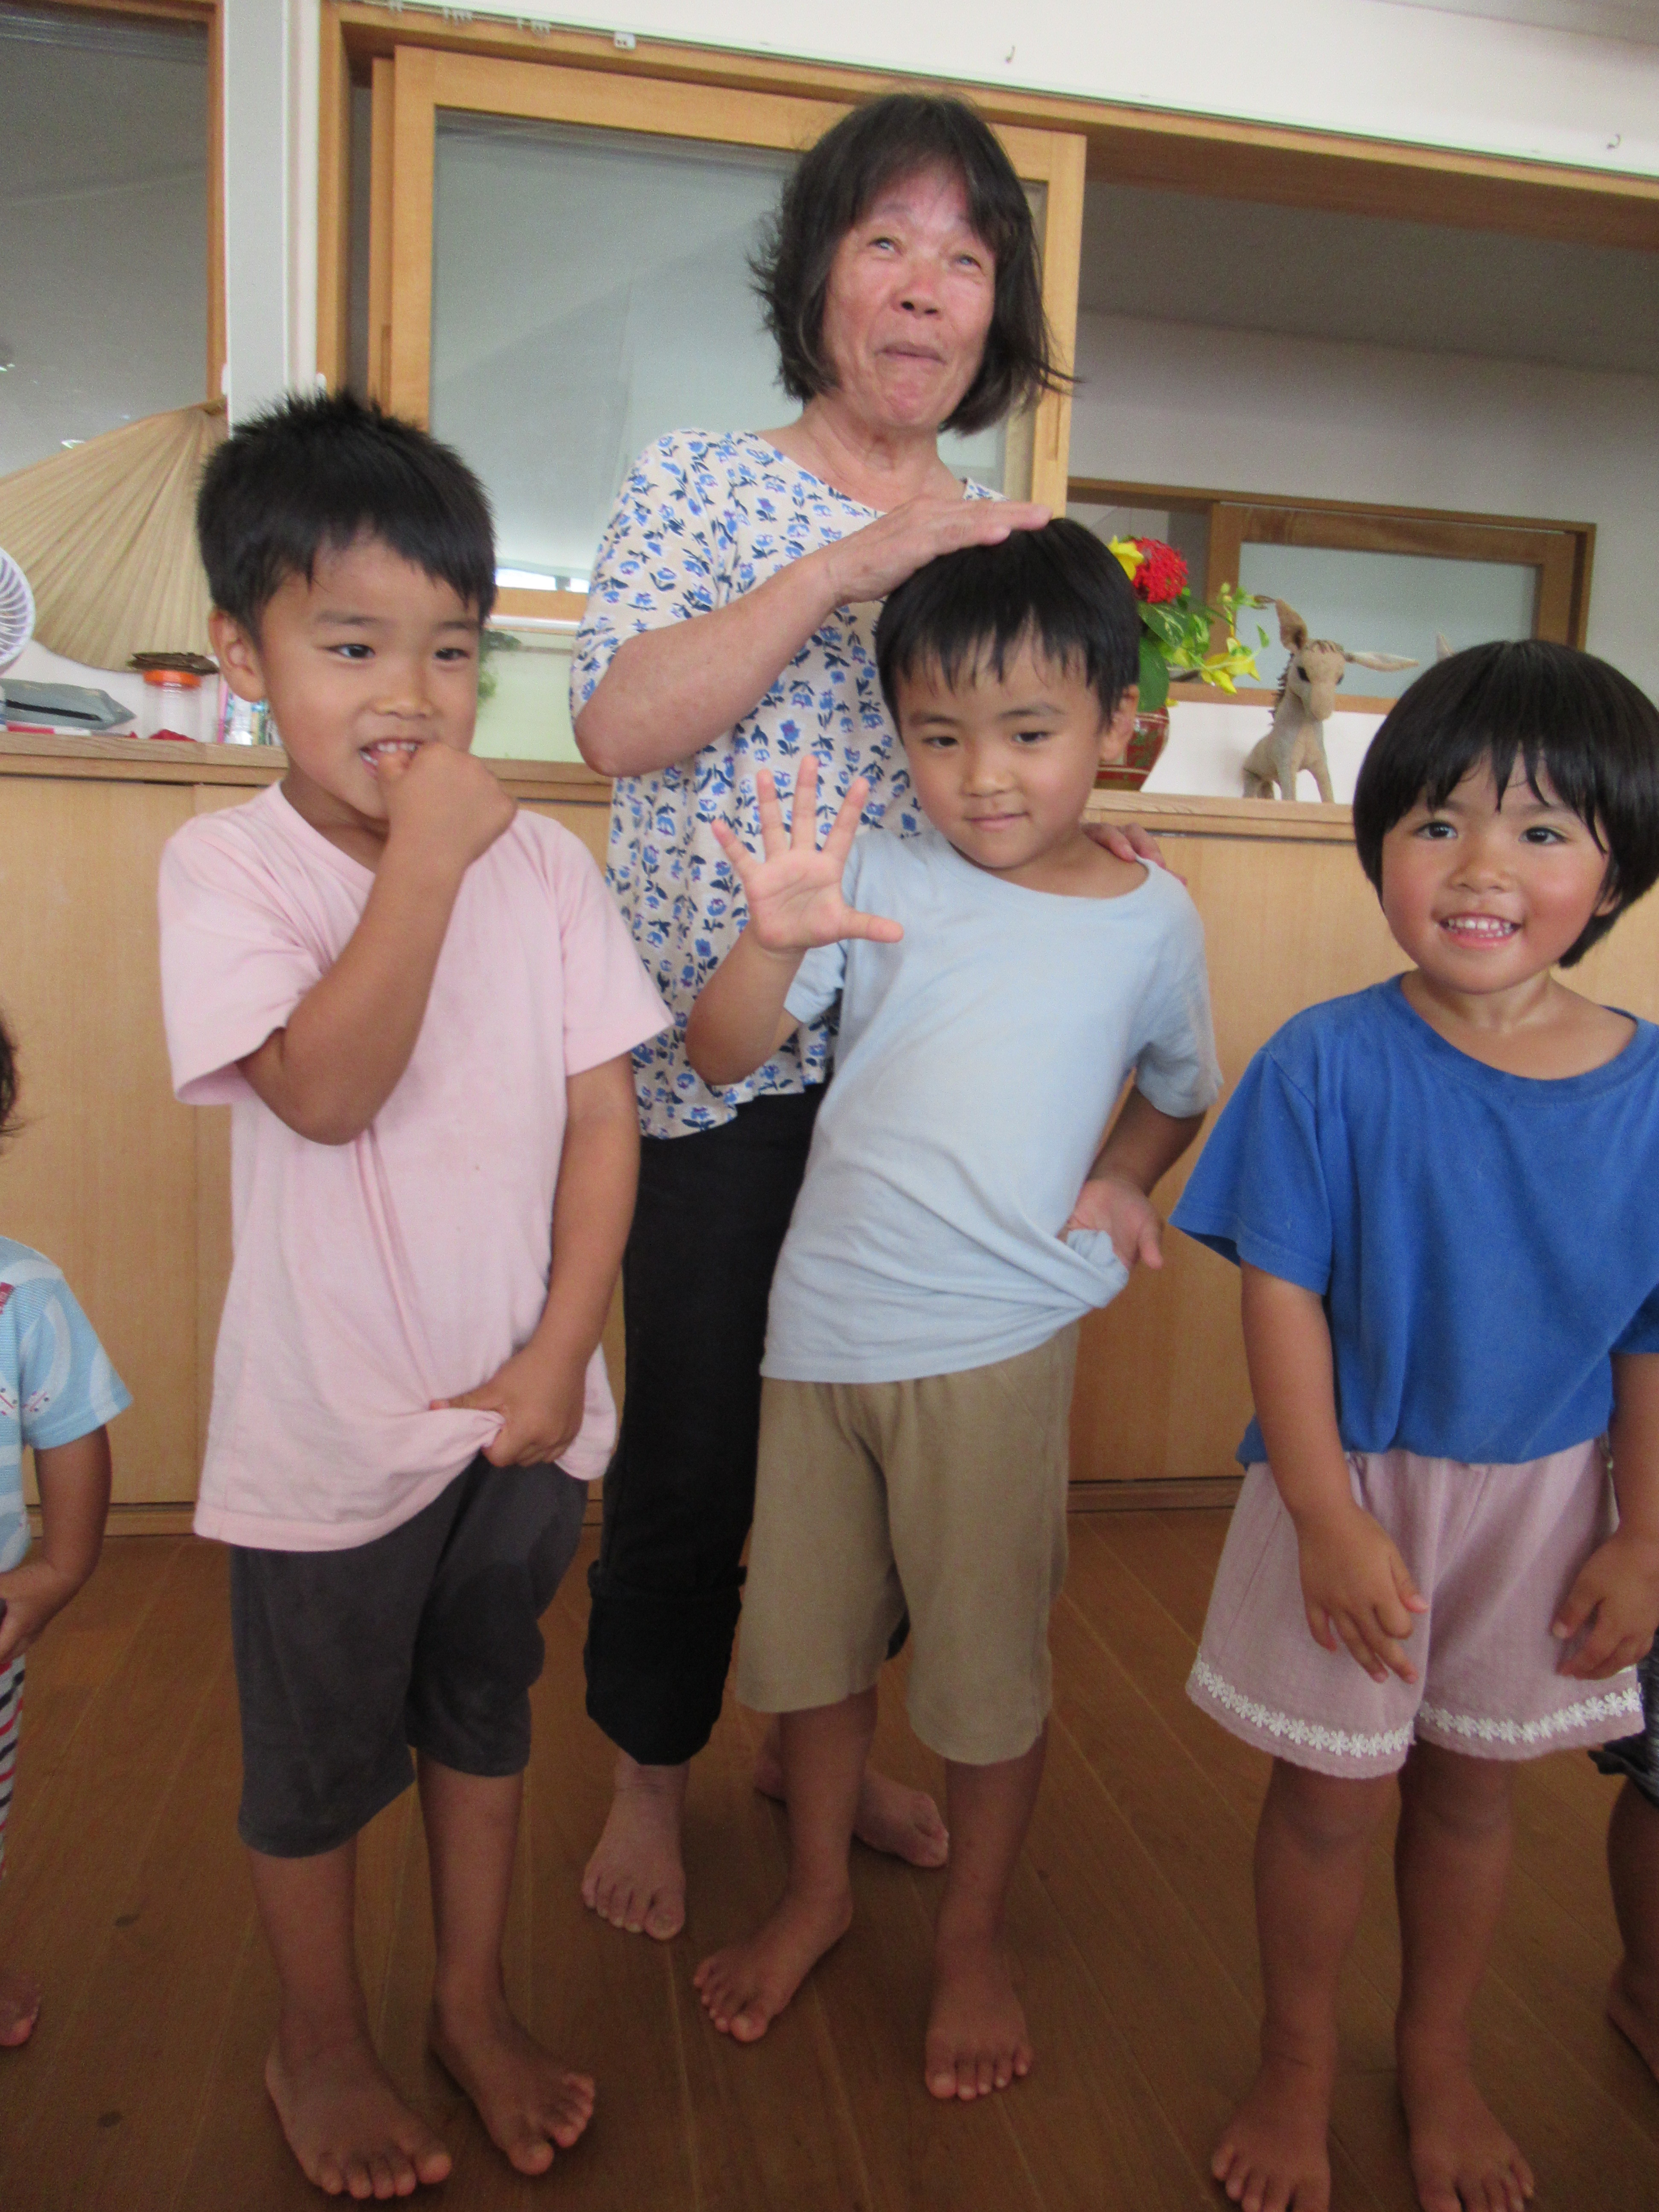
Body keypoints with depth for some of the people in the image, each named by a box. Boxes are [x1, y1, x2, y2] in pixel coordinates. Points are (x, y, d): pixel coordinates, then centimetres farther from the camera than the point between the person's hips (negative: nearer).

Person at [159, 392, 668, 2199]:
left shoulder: (541, 862, -4)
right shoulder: (225, 864, -12)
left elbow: (602, 1115, -4)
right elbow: (324, 1088, -26)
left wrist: (560, 1354, -9)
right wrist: (426, 859, -26)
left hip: (520, 1407, 3)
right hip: (330, 1423, -3)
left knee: (483, 1713, 22)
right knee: (317, 1757, 18)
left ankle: (475, 2004, 45)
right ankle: (319, 2041, 44)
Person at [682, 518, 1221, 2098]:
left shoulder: (1151, 918, 1)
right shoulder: (881, 877, -1)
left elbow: (1180, 1086, 19)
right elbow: (719, 1054, -6)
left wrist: (1122, 1180, 3)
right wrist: (775, 940, -24)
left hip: (993, 1343, -2)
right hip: (820, 1320, 2)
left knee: (987, 1658, 10)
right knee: (809, 1629, 17)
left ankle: (973, 1936, 37)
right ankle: (816, 1891, 43)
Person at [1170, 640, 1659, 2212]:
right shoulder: (1326, 1066, -18)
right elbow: (1281, 1298, -15)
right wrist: (1328, 1519, -15)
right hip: (1354, 1484, -2)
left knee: (1470, 1787, 21)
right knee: (1331, 1794, 12)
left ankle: (1438, 2065, 47)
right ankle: (1296, 2073, 39)